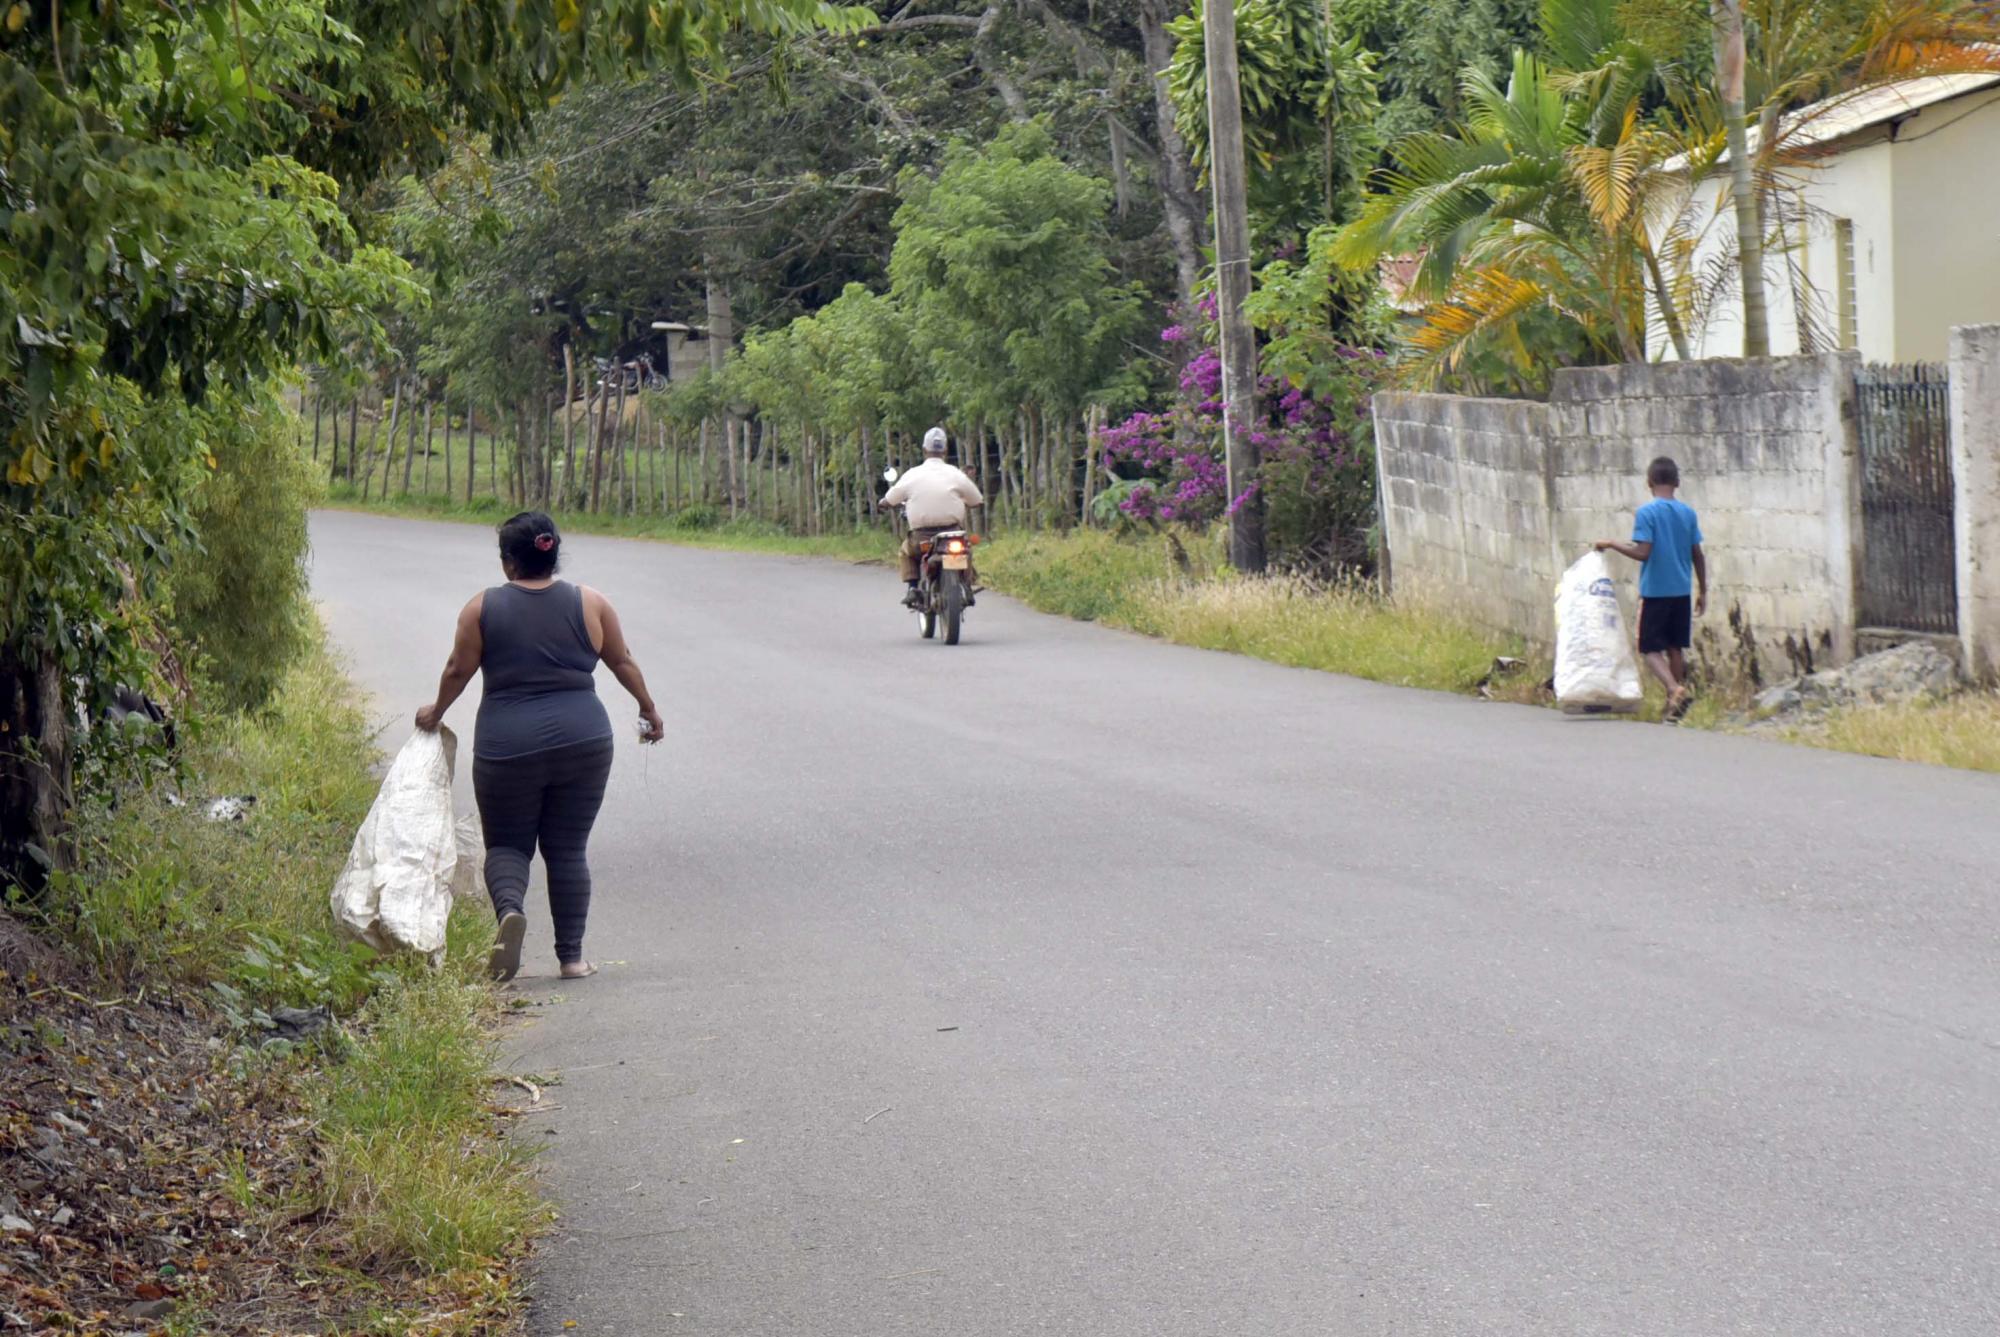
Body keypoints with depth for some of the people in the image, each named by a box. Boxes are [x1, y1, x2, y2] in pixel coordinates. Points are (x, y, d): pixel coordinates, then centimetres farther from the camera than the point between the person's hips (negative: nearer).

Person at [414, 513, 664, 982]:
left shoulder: (483, 608, -1)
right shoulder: (590, 604, 3)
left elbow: (458, 670, 5)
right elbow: (623, 662, 11)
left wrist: (436, 712, 22)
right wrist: (648, 709, 26)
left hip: (507, 746, -1)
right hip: (582, 740, 1)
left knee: (507, 843, 11)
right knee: (567, 850, 10)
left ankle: (510, 909, -19)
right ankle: (571, 956, 8)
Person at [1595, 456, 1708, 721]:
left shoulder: (1646, 513, -11)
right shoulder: (1688, 513, 4)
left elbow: (1642, 552, -18)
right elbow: (1698, 556, 7)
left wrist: (1612, 544, -5)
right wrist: (1702, 592, 16)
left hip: (1654, 592, -5)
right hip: (1682, 592, 5)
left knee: (1652, 649, 0)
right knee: (1675, 647, 14)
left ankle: (1675, 690, -23)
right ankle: (1675, 705, 17)